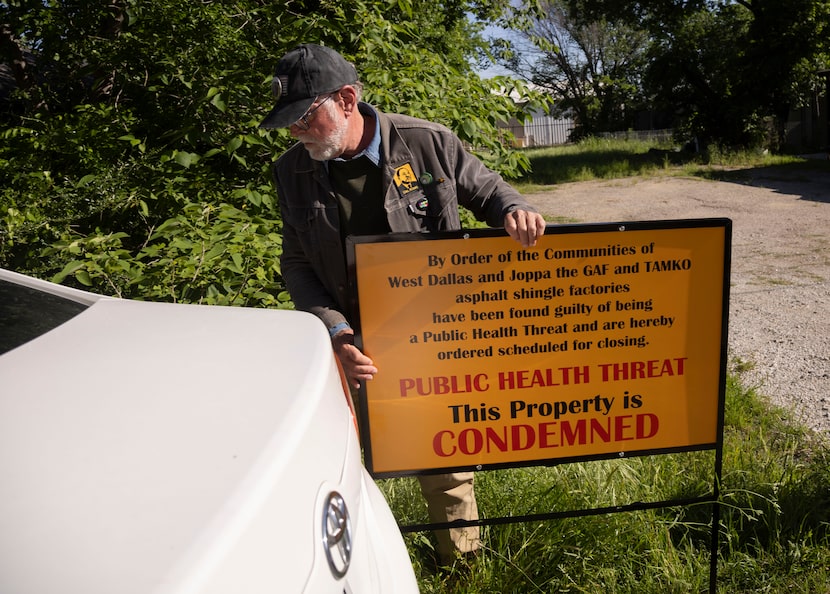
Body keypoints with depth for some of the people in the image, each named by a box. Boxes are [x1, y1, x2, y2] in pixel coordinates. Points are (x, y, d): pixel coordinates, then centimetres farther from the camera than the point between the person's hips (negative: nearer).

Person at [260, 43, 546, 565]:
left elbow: (488, 190, 4)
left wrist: (515, 211, -21)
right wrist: (335, 332, -15)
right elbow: (297, 264, 0)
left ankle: (463, 561, 42)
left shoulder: (428, 143, -11)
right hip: (356, 347, 2)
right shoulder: (293, 173, -3)